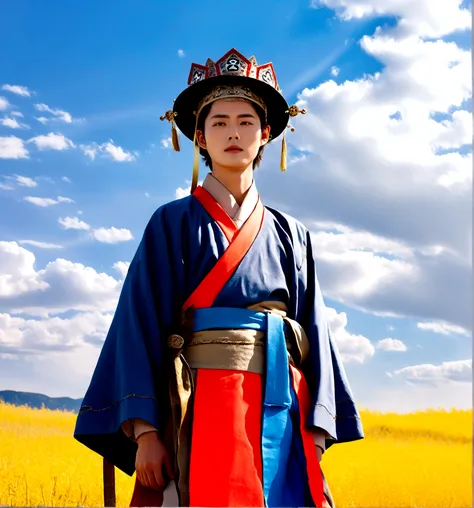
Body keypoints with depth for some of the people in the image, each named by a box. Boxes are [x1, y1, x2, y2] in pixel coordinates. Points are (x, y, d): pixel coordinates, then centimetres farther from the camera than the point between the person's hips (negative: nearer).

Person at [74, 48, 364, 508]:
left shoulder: (290, 236, 15)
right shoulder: (173, 224, 6)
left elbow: (313, 334, 11)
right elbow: (142, 323, -1)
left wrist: (315, 436, 0)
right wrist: (145, 431, -11)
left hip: (281, 414, 3)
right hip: (203, 410, -3)